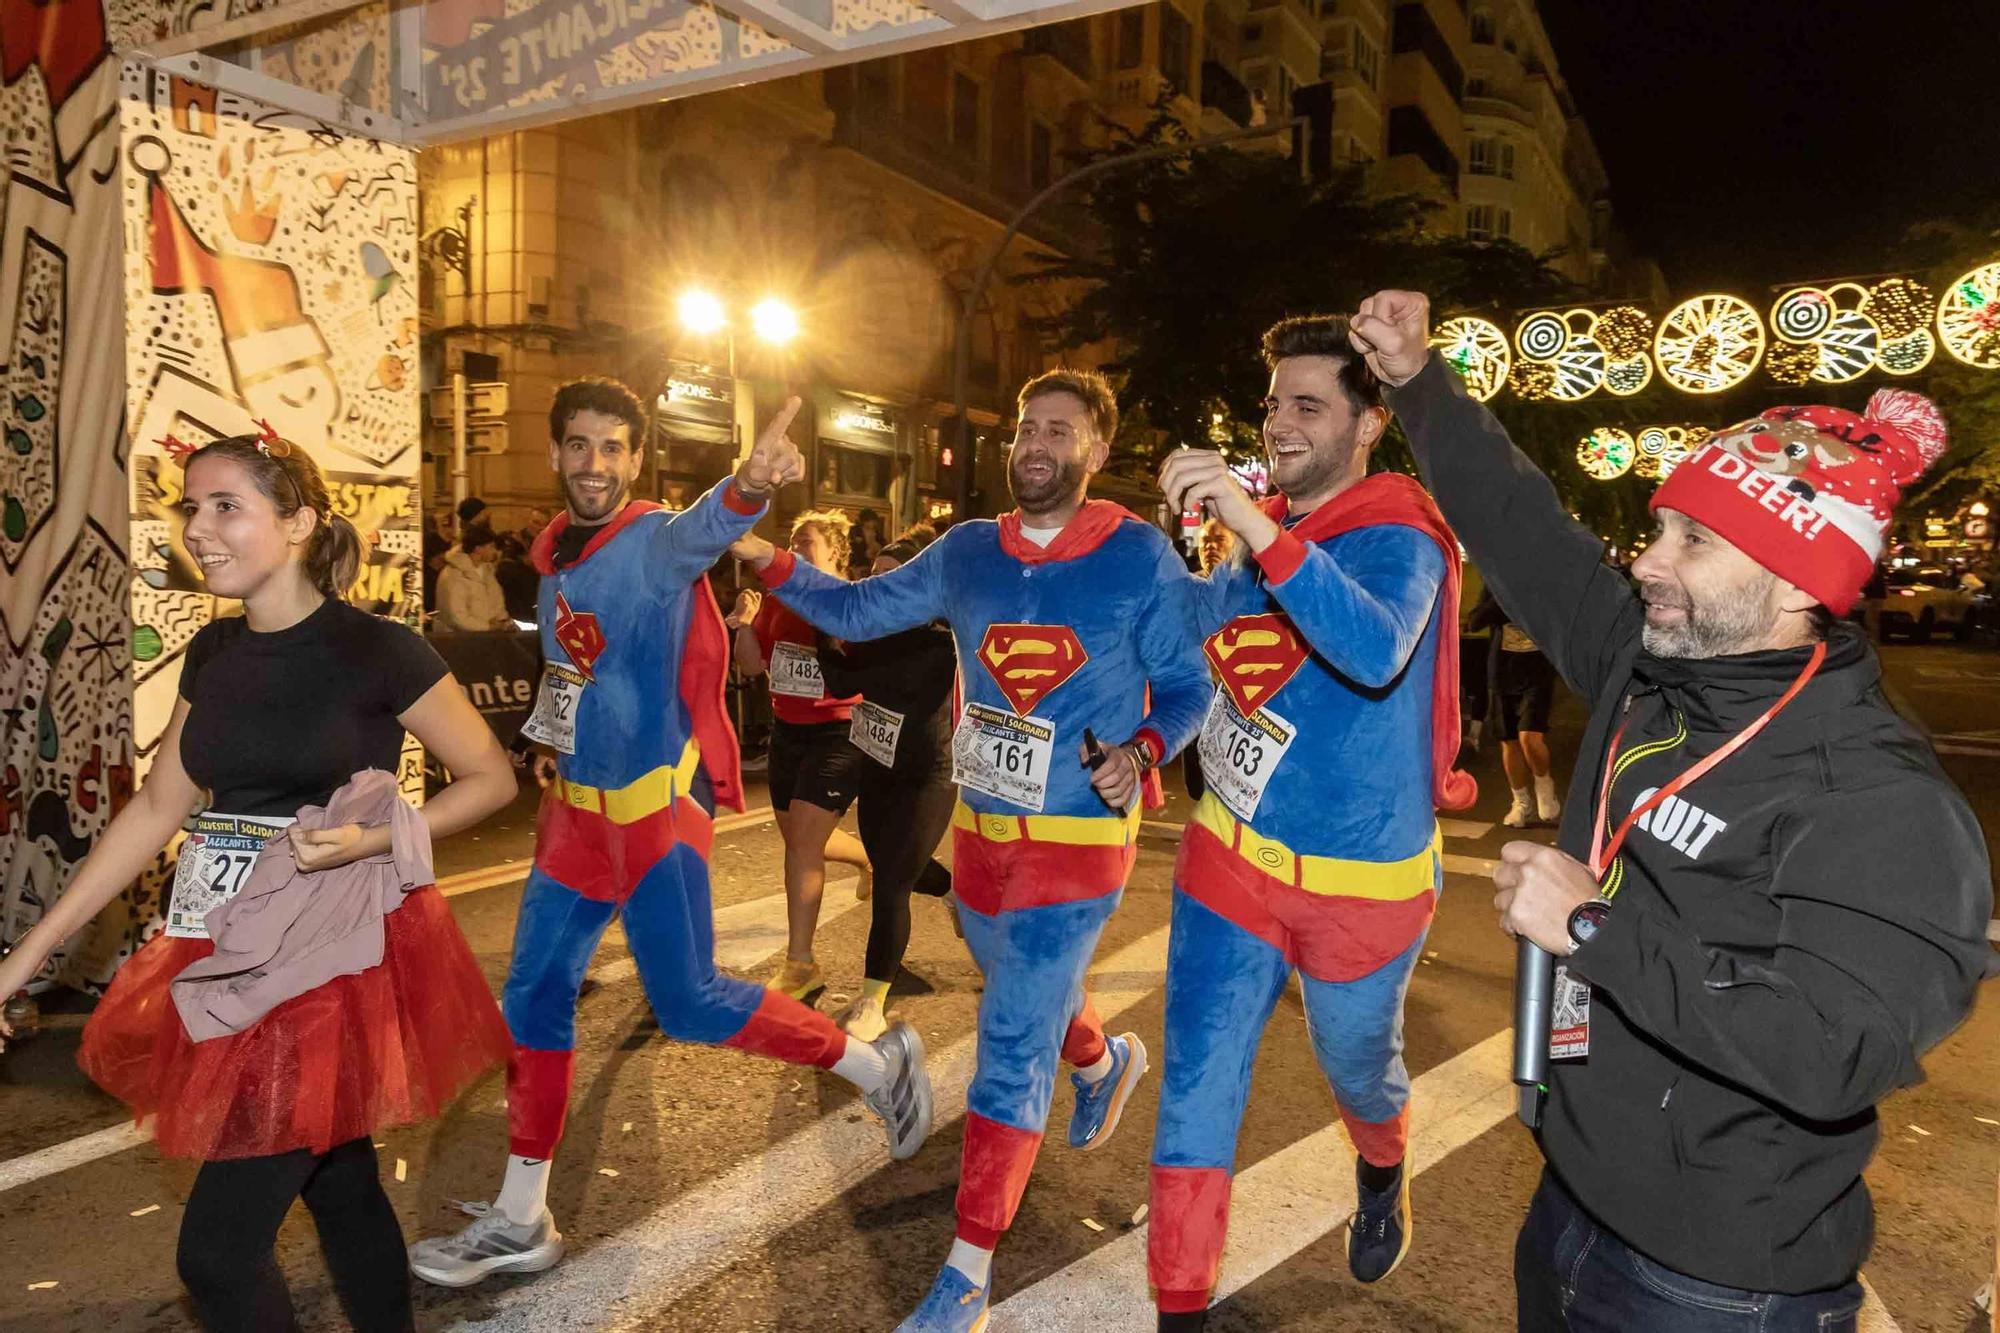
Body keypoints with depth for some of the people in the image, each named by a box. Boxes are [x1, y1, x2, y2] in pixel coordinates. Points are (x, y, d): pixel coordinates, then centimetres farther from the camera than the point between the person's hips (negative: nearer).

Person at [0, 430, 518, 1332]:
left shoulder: (377, 651, -13)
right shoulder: (214, 653, 6)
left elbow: (491, 778, -6)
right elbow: (155, 809, 10)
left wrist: (371, 840, -20)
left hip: (334, 953, -6)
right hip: (229, 955, 6)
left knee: (217, 1248, -3)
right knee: (339, 1187, 19)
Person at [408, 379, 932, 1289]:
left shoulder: (657, 541, -12)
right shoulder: (552, 555, 10)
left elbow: (704, 529, -37)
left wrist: (749, 485, -58)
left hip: (656, 802, -8)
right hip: (579, 807, 8)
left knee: (688, 1003, -8)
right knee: (533, 997, 10)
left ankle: (876, 1066, 13)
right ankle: (520, 1222, 25)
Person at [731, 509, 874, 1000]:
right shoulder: (779, 600, 3)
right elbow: (752, 665, 6)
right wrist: (745, 622, -11)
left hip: (838, 732, -7)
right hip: (787, 730, 7)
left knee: (803, 840, -12)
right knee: (798, 838, 20)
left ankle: (799, 964, 0)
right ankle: (872, 857, 51)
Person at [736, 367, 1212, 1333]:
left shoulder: (1138, 557, -10)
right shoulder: (968, 551, 1)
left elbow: (1188, 684, -3)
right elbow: (856, 612, 6)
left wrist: (1142, 750, -22)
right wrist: (771, 562, -7)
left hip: (1078, 840, -5)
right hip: (979, 828, 6)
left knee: (1012, 1047, -6)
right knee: (1028, 998, 26)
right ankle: (1105, 1060, 61)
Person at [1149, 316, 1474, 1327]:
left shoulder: (1398, 538, -17)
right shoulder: (1259, 533, 3)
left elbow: (1376, 653, -40)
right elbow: (1197, 638, 21)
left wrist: (1254, 526, -47)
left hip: (1356, 876, -4)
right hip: (1230, 854, 4)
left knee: (1358, 1068, 22)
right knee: (1196, 1086, 4)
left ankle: (1382, 1175, 56)